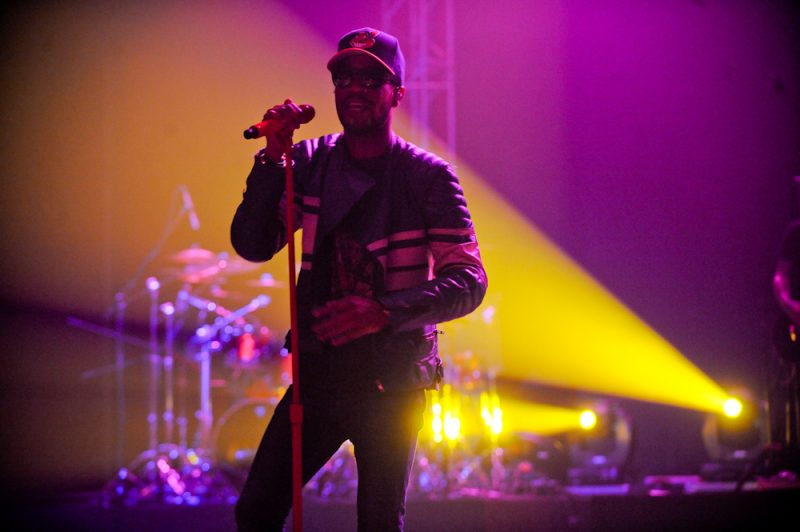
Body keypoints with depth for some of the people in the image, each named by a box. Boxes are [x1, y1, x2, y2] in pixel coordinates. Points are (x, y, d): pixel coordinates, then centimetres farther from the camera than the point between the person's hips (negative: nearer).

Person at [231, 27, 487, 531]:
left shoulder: (428, 176, -8)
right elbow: (252, 245, -4)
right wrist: (273, 158, -16)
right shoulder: (310, 162, 3)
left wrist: (386, 310, -32)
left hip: (390, 380, -3)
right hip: (318, 371, 3)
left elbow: (469, 281, -16)